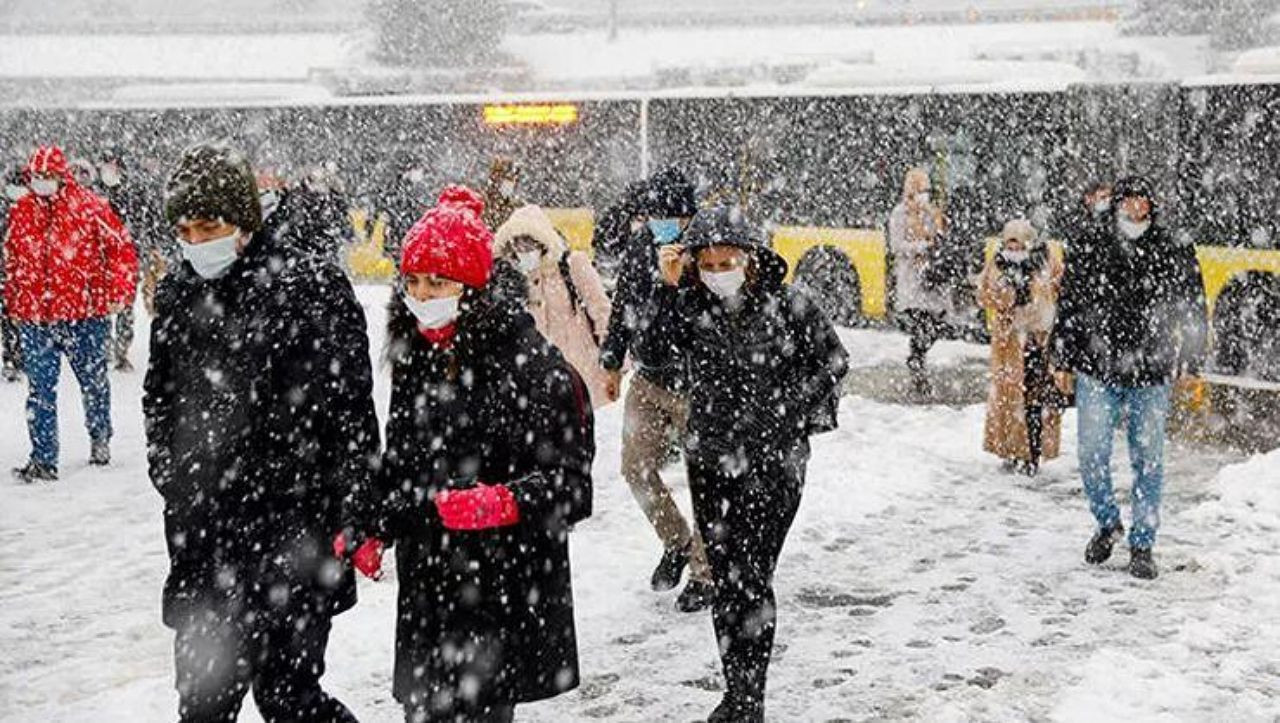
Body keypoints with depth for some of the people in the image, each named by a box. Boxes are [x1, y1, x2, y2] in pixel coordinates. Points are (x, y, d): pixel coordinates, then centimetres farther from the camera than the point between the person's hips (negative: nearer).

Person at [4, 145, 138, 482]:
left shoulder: (89, 206, -6)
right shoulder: (20, 213, 6)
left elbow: (121, 247, -3)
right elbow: (11, 261, 19)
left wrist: (119, 291, -9)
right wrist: (10, 300, 19)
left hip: (85, 313, -2)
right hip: (34, 316, 3)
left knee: (94, 381, 13)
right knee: (40, 390, 1)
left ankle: (100, 439, 36)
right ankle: (43, 460, 5)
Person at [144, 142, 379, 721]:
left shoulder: (311, 288, -11)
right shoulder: (177, 293, 8)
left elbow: (349, 413, -10)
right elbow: (160, 401, 21)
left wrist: (347, 523, -10)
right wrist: (174, 483, 14)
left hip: (293, 528, -6)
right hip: (202, 536, 6)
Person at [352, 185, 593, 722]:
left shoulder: (531, 365, -12)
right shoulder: (415, 361, 10)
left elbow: (570, 487, -14)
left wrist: (500, 502, -29)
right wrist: (370, 529, 7)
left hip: (503, 598, -7)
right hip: (425, 593, 7)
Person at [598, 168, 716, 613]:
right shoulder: (640, 245, 0)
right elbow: (623, 306, 13)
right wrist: (612, 363, 18)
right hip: (647, 381, 6)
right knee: (637, 469, 11)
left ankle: (705, 574, 20)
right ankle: (676, 543, 36)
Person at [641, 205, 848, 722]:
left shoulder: (787, 306, -8)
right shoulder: (691, 306, 0)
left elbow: (832, 360, 3)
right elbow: (653, 351, -13)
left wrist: (795, 409, -4)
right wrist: (669, 288, -18)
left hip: (773, 462, -4)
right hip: (710, 461, 4)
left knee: (749, 578, -8)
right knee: (725, 578, 10)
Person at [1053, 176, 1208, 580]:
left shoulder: (1175, 257, 3)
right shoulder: (1088, 254, 3)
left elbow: (1193, 313, 8)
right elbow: (1068, 308, 9)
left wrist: (1189, 363, 4)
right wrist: (1065, 360, 7)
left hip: (1151, 379, 0)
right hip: (1097, 373, 0)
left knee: (1148, 461, 4)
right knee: (1092, 456, -1)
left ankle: (1142, 545, 16)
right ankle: (1108, 524, 25)